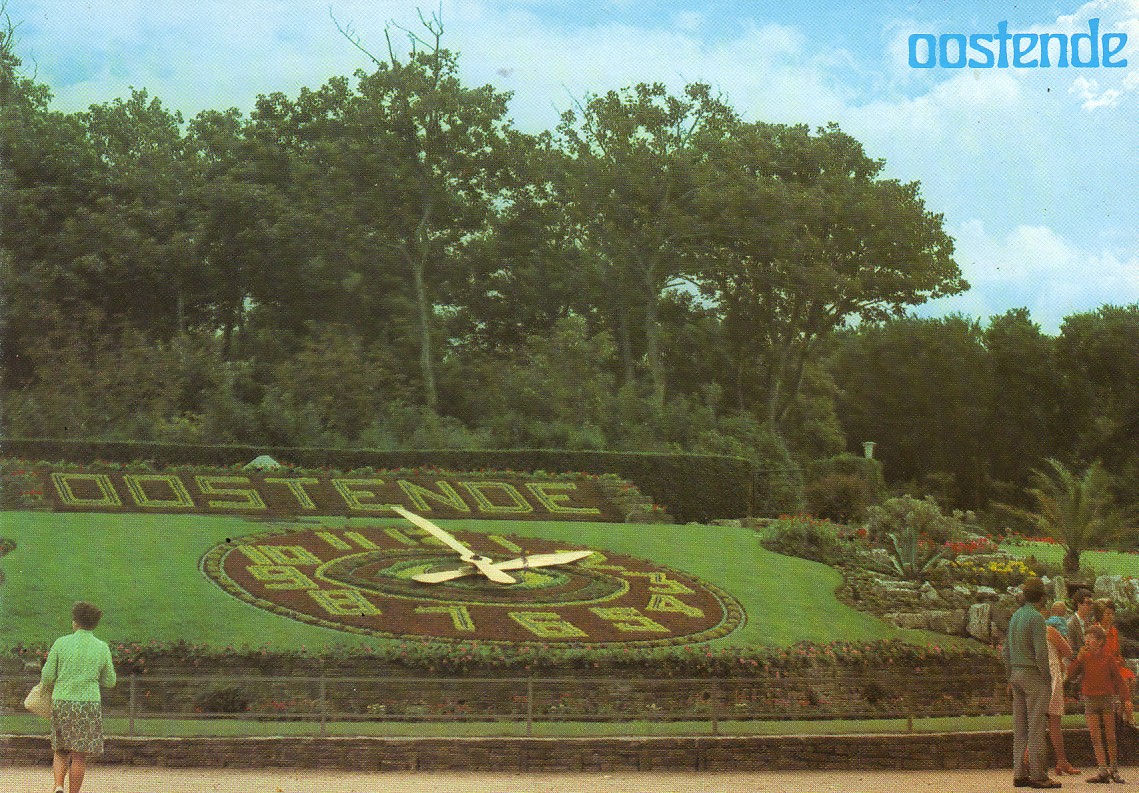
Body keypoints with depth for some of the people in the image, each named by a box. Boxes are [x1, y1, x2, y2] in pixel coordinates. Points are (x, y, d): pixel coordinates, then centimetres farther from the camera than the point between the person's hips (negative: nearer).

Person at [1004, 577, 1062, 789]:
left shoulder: (1015, 616, 14)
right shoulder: (1036, 618, -12)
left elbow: (1006, 651, 18)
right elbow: (1041, 652, -18)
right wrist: (1047, 678, -10)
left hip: (1017, 674, 8)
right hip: (1034, 675, -8)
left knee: (1020, 727, 7)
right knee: (1036, 726, -7)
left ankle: (1020, 773, 7)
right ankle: (1038, 775, -8)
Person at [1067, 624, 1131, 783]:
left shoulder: (1108, 657, -3)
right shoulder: (1084, 656, 4)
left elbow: (1118, 678, -1)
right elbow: (1072, 672, -3)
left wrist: (1126, 698, -7)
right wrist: (1079, 658, -15)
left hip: (1107, 698, -2)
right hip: (1090, 699, 2)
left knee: (1110, 736, 3)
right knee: (1095, 737, -2)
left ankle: (1114, 769, 15)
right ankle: (1103, 770, 0)